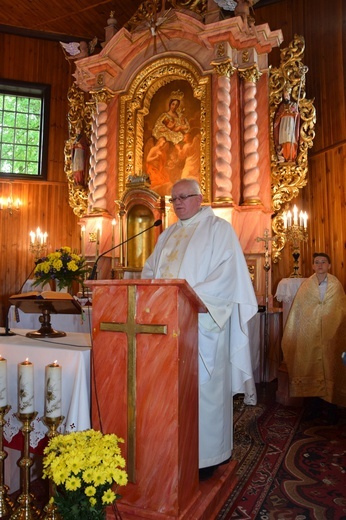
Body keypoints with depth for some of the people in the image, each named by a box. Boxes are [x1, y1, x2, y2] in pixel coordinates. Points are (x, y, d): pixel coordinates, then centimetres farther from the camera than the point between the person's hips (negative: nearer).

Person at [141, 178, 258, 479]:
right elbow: (150, 269, 19)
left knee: (202, 386, 1)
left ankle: (207, 456, 19)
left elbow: (228, 275, -13)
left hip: (203, 321, -6)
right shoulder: (168, 235, 19)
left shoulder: (219, 229, -1)